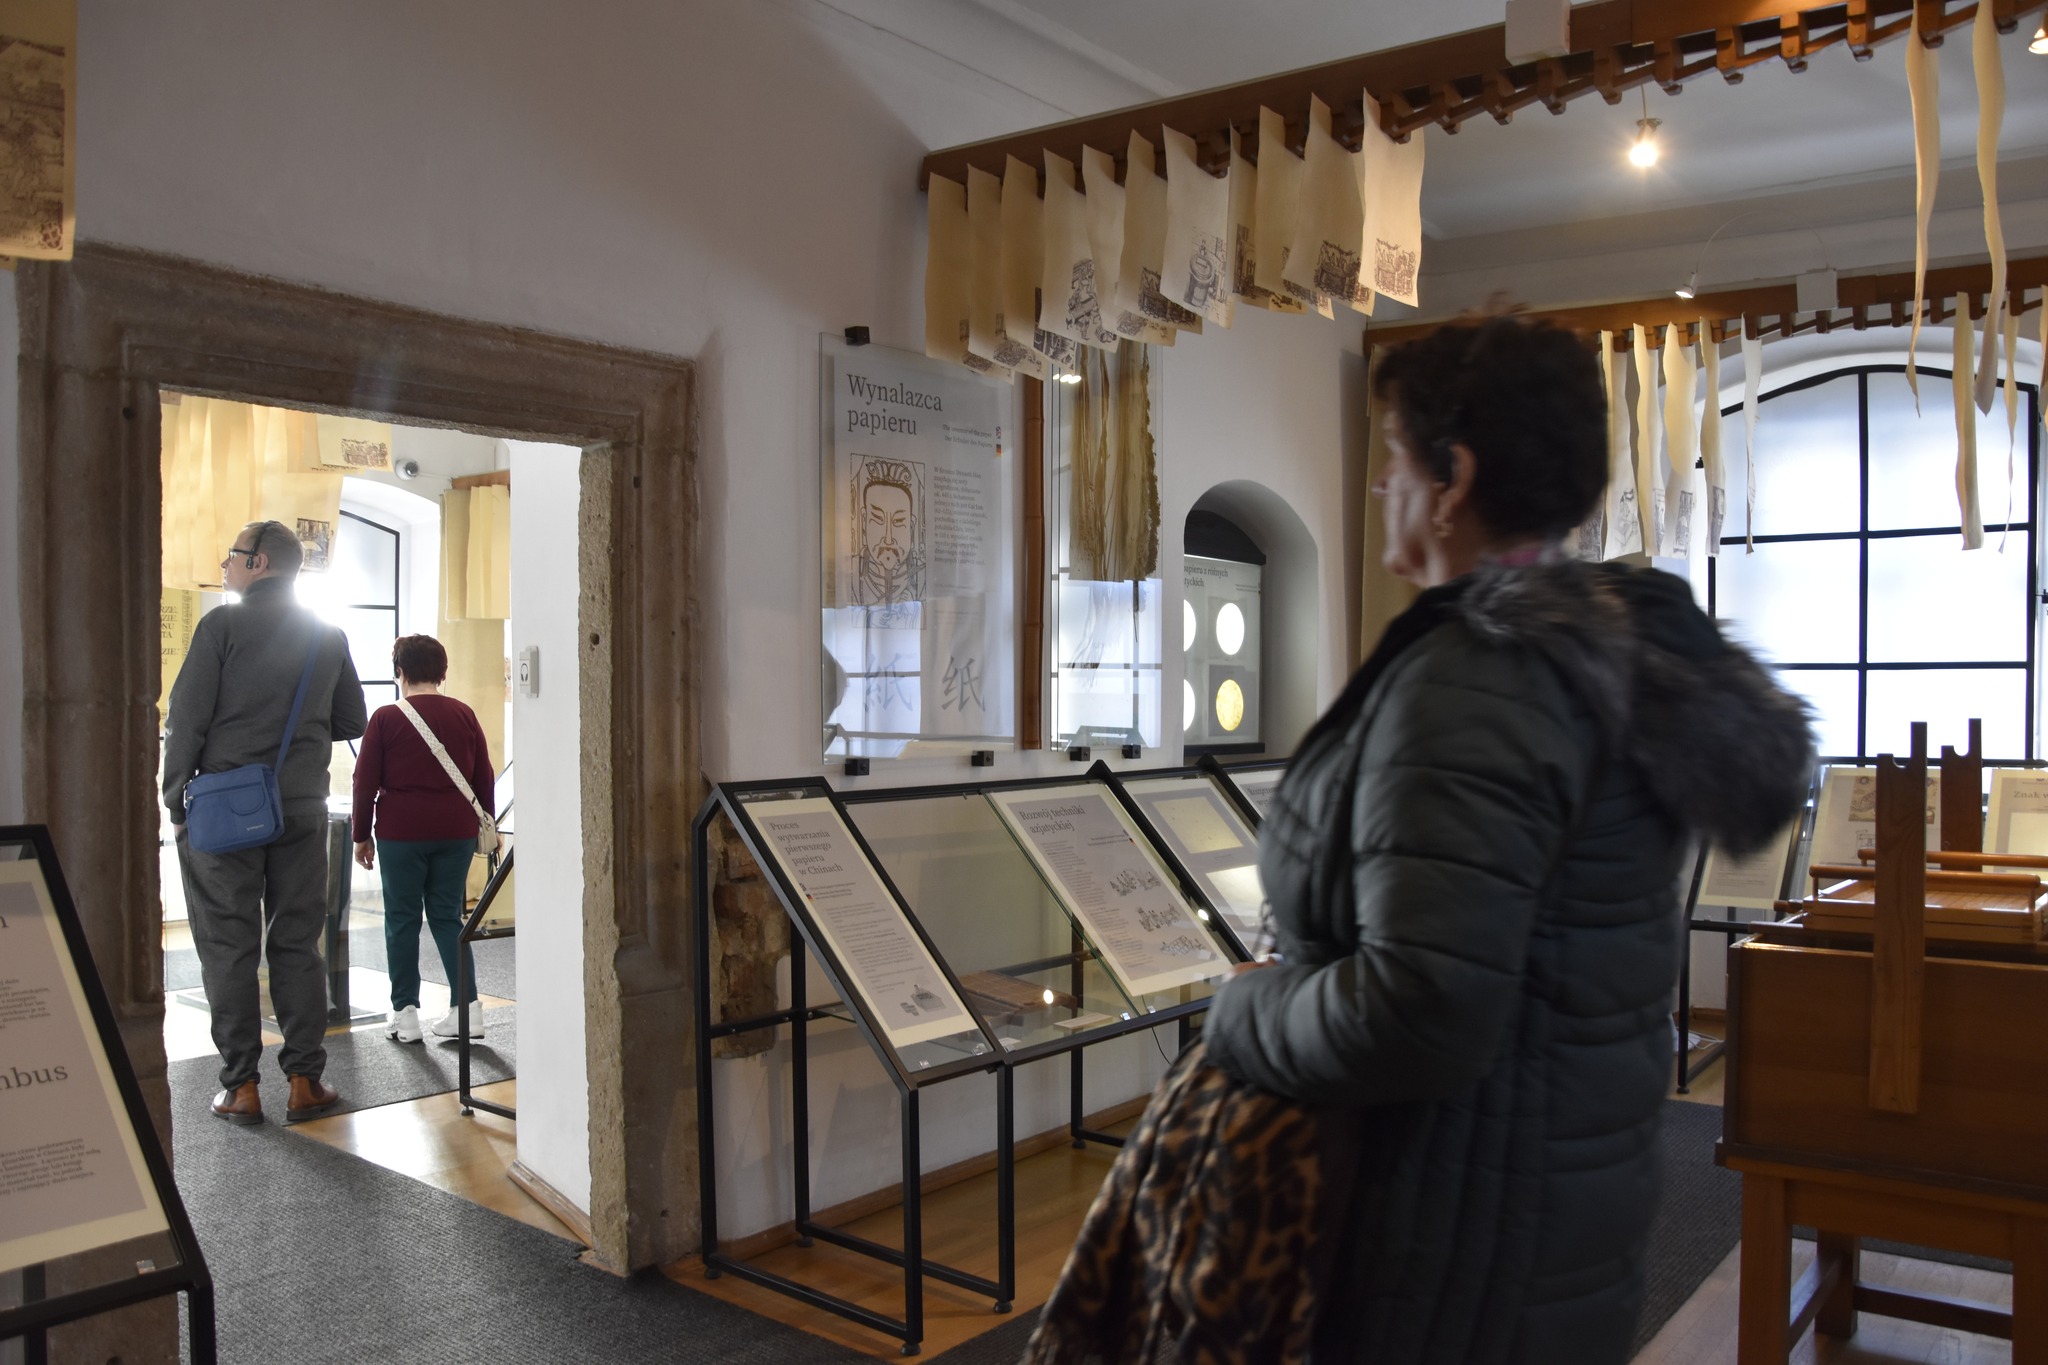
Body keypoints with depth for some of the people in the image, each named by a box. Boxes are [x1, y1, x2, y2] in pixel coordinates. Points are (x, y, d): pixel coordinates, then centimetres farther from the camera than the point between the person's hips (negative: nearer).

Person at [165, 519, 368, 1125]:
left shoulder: (223, 625, -6)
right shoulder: (330, 636, 8)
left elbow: (186, 719, -7)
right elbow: (350, 723, 13)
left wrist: (176, 801, 1)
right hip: (302, 808, 4)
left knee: (228, 948, 4)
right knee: (297, 945, 9)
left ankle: (241, 1087, 7)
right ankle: (305, 1081, 10)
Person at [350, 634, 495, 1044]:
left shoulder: (386, 719, -4)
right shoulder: (464, 716, 5)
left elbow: (365, 783, -2)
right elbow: (485, 779, 8)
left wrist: (362, 835, 7)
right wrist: (484, 827, 19)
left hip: (401, 833, -3)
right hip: (456, 832, 3)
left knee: (402, 919, 7)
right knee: (448, 917, 10)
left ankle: (405, 1012, 8)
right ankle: (467, 1008, 5)